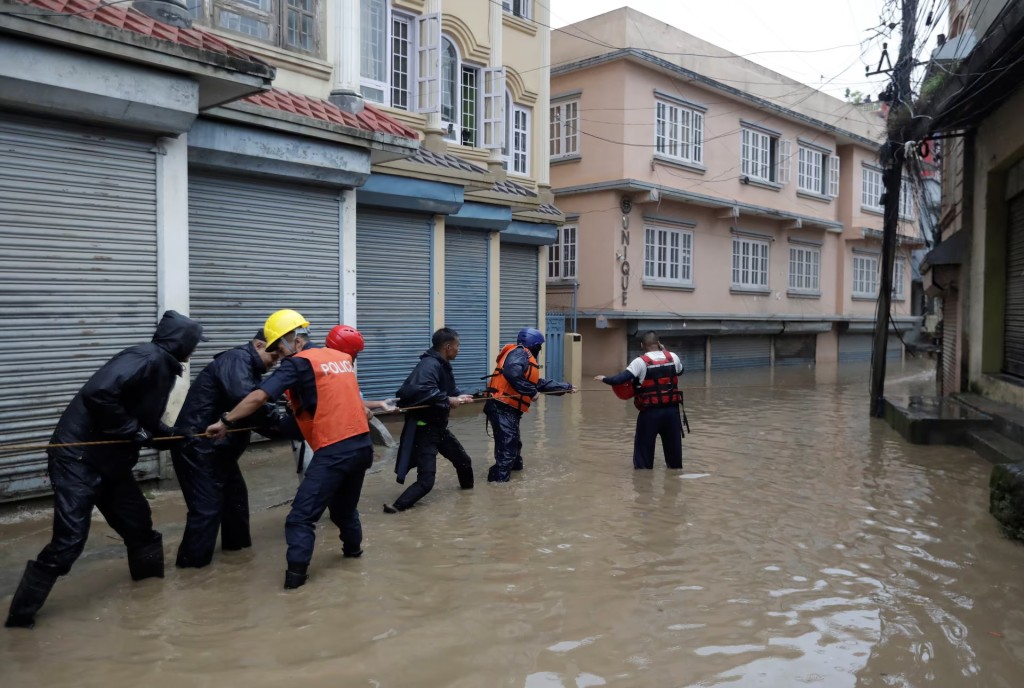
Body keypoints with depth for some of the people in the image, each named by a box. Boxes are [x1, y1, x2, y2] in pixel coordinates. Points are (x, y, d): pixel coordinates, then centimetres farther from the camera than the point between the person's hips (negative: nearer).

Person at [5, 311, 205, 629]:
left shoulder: (162, 367, 9)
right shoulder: (147, 358, -21)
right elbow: (97, 393, -33)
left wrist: (172, 433, 11)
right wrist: (131, 430, -23)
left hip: (109, 459, 10)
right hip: (78, 457, -10)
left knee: (136, 518, 17)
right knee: (70, 539, -7)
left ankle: (149, 573, 38)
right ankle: (21, 613, 9)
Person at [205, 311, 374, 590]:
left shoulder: (297, 363, -5)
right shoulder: (341, 357, 14)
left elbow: (259, 397, -13)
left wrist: (225, 422, -7)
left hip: (334, 450, -7)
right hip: (362, 443, 8)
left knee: (302, 515, -1)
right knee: (344, 505, 28)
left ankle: (296, 572, -5)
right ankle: (353, 547, 42)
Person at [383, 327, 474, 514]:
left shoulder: (443, 365, 8)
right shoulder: (429, 364, -24)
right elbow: (420, 390, -39)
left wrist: (459, 397, 1)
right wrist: (448, 400, -29)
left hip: (438, 426, 10)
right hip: (423, 429, -10)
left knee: (463, 460, 26)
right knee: (426, 479, -15)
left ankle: (467, 487, 50)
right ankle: (398, 506, -10)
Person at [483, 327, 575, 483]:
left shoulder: (525, 358, 22)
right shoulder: (519, 353, -9)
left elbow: (540, 383, 28)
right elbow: (512, 374, -28)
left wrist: (566, 387, 34)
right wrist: (531, 392, -19)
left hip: (507, 409, 10)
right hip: (503, 408, -10)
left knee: (513, 444, 25)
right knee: (508, 447, -14)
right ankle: (499, 480, -15)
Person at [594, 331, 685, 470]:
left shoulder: (641, 362, -10)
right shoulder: (673, 357, 3)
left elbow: (621, 379, -17)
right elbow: (680, 370, 25)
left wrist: (605, 379, -1)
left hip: (650, 412, -4)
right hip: (672, 410, 4)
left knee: (644, 444, 8)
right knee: (673, 442, 20)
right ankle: (676, 466, 34)